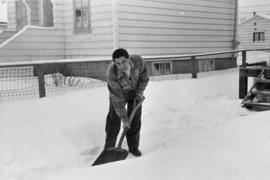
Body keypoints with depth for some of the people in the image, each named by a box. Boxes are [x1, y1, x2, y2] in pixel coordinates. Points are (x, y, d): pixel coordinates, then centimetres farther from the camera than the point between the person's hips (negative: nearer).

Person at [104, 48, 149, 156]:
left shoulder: (138, 61, -34)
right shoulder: (112, 74, -40)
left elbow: (144, 76, -11)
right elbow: (117, 99, -32)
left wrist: (140, 92, -13)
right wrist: (124, 119, -26)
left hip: (135, 91, 2)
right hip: (118, 92, -2)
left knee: (135, 118, 2)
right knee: (114, 119, -2)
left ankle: (133, 146, 17)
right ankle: (109, 147, 15)